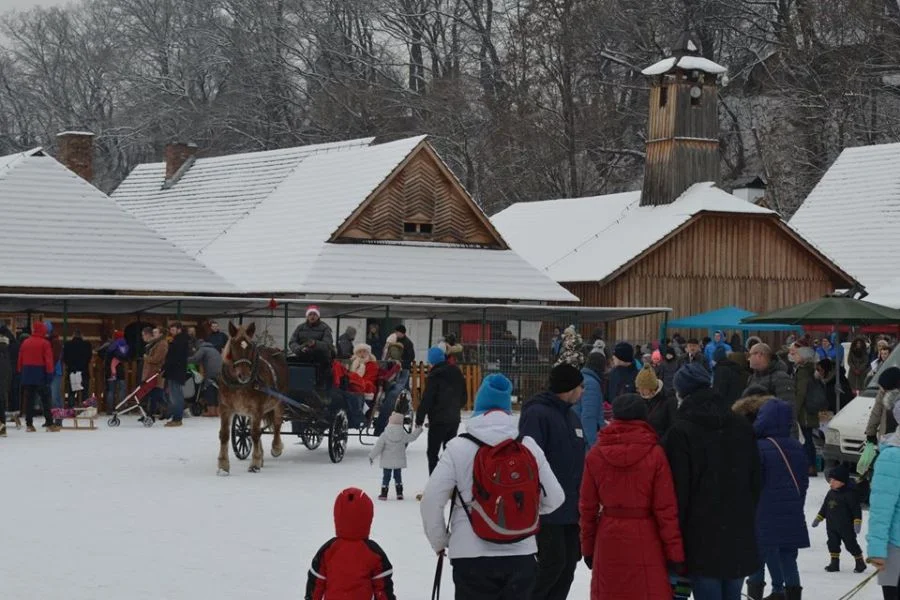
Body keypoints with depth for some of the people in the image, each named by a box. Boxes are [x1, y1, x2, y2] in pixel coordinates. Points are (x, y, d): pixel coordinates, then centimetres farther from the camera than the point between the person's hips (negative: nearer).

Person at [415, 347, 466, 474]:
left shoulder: (435, 375, -15)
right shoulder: (456, 372, 7)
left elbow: (427, 399, -16)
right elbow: (463, 396, 17)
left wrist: (419, 419, -9)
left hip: (439, 420, -7)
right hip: (454, 418, 7)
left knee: (432, 452, -2)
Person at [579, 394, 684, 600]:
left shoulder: (596, 454, -2)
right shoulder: (654, 454, -9)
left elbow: (587, 506, 3)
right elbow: (666, 509, -8)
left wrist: (587, 546, 13)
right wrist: (675, 551, -2)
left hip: (609, 541, 3)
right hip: (645, 541, -3)